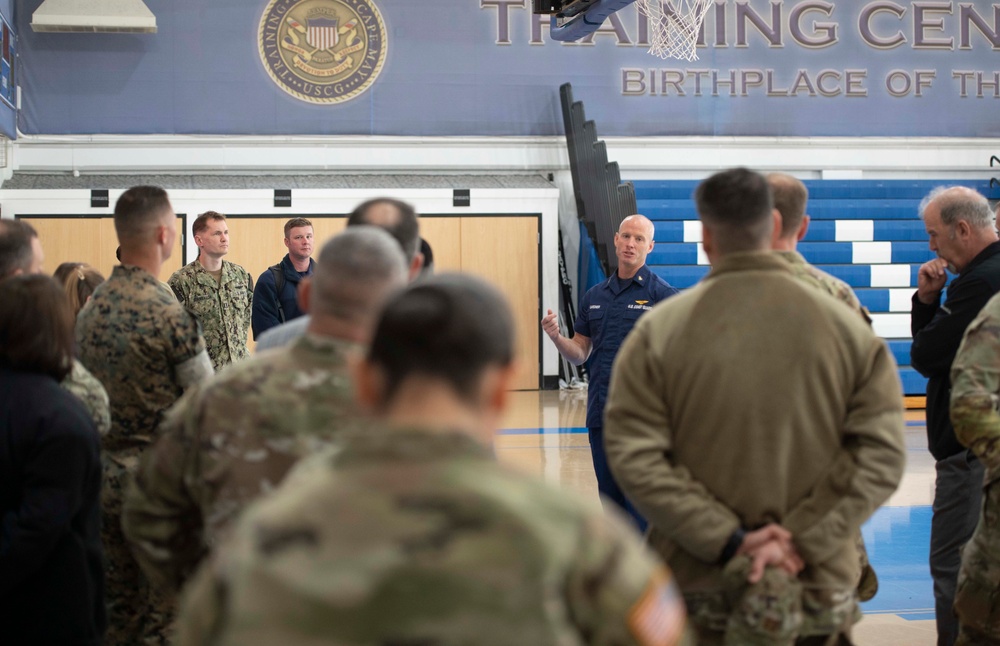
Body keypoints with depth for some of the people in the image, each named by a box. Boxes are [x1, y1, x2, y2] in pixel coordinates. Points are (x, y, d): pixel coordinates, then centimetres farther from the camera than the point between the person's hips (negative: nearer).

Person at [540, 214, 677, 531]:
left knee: (640, 502, -6)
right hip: (601, 415, 6)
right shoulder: (594, 296, 14)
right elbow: (579, 354, 15)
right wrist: (556, 336, -4)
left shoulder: (662, 294, -2)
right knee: (609, 497, 12)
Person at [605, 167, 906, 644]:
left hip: (695, 586, -1)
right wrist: (800, 539, -12)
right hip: (820, 593, 1)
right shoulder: (848, 329, -2)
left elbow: (633, 459, -12)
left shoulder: (658, 331, -6)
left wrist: (729, 540, -13)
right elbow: (881, 455, -8)